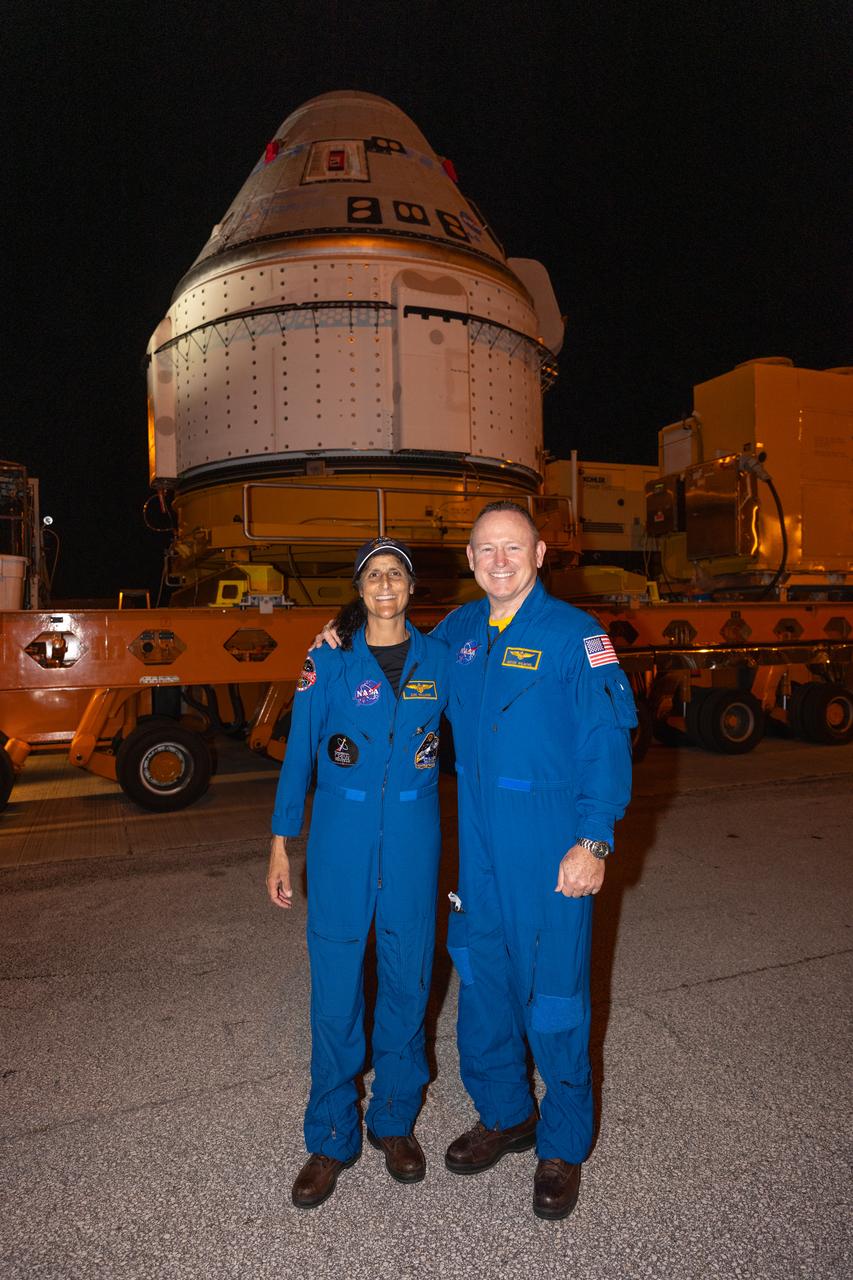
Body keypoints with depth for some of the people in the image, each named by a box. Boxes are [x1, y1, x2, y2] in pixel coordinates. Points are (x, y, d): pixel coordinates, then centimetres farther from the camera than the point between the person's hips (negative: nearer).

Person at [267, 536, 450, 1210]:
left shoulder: (438, 658, 2)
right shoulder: (329, 659, -2)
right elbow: (299, 751, 1)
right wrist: (281, 844, 1)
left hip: (413, 837, 2)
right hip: (341, 835, -1)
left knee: (408, 980, 12)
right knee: (335, 987, 6)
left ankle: (395, 1121, 35)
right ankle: (331, 1140, 27)